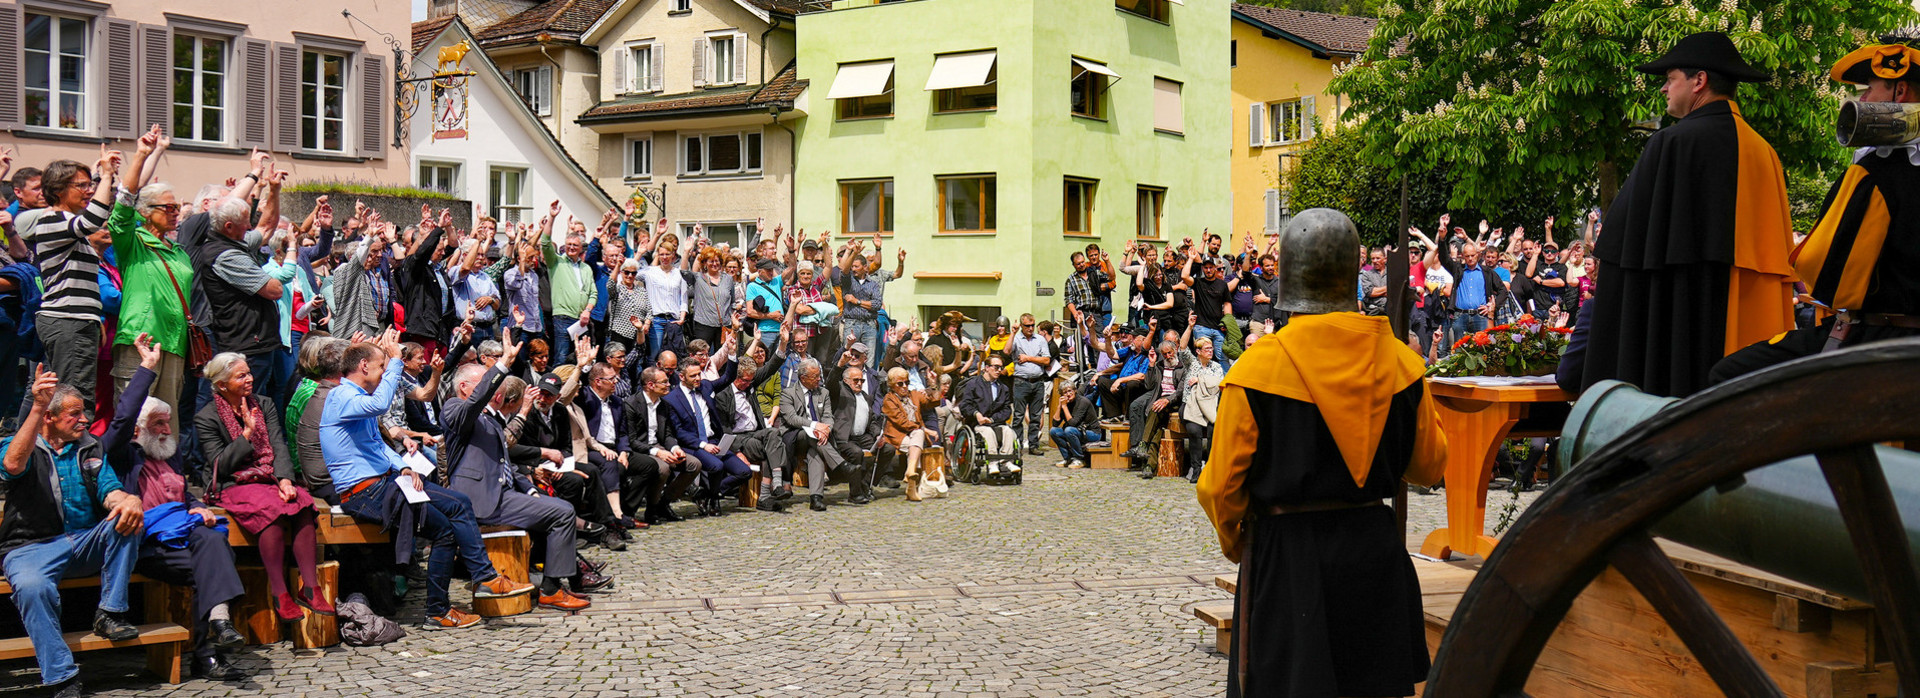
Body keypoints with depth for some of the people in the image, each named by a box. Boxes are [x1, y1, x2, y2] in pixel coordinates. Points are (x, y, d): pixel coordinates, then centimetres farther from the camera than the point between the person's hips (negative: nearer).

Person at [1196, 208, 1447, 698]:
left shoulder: (1256, 369, -15)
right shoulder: (1400, 361, -3)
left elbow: (1222, 487, -9)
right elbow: (1427, 465, 9)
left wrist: (1232, 538, 10)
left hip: (1287, 554, -4)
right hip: (1375, 548, 4)